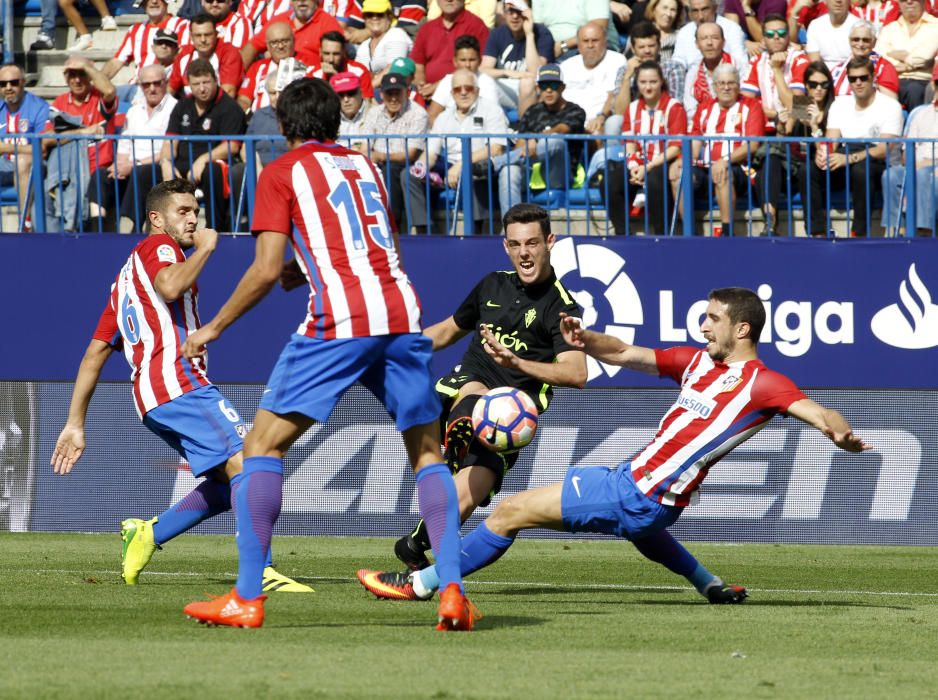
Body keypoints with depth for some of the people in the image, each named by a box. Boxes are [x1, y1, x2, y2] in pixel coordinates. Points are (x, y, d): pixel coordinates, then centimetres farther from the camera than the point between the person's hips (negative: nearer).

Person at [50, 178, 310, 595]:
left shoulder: (127, 277, 30)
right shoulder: (158, 246, 5)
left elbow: (95, 353, 27)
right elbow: (170, 287, -20)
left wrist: (75, 425, 24)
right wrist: (205, 247, -4)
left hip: (151, 398, 9)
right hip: (179, 382, -9)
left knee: (227, 483, 12)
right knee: (245, 463, -20)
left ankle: (147, 535, 8)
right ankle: (259, 572, -33)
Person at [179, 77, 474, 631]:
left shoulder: (282, 173, 8)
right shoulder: (364, 165, 23)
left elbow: (267, 270, 0)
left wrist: (213, 328, 9)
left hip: (339, 324, -5)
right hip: (402, 314, 5)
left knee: (264, 444, 4)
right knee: (428, 452, 14)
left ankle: (247, 597, -2)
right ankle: (452, 590, -2)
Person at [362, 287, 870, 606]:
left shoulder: (761, 383, -12)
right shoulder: (699, 361, 10)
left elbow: (818, 414, -23)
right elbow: (626, 353, 13)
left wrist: (841, 435, -45)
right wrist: (586, 341, -6)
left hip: (642, 498, -9)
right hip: (631, 479, 9)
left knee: (512, 511, -5)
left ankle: (422, 582, 6)